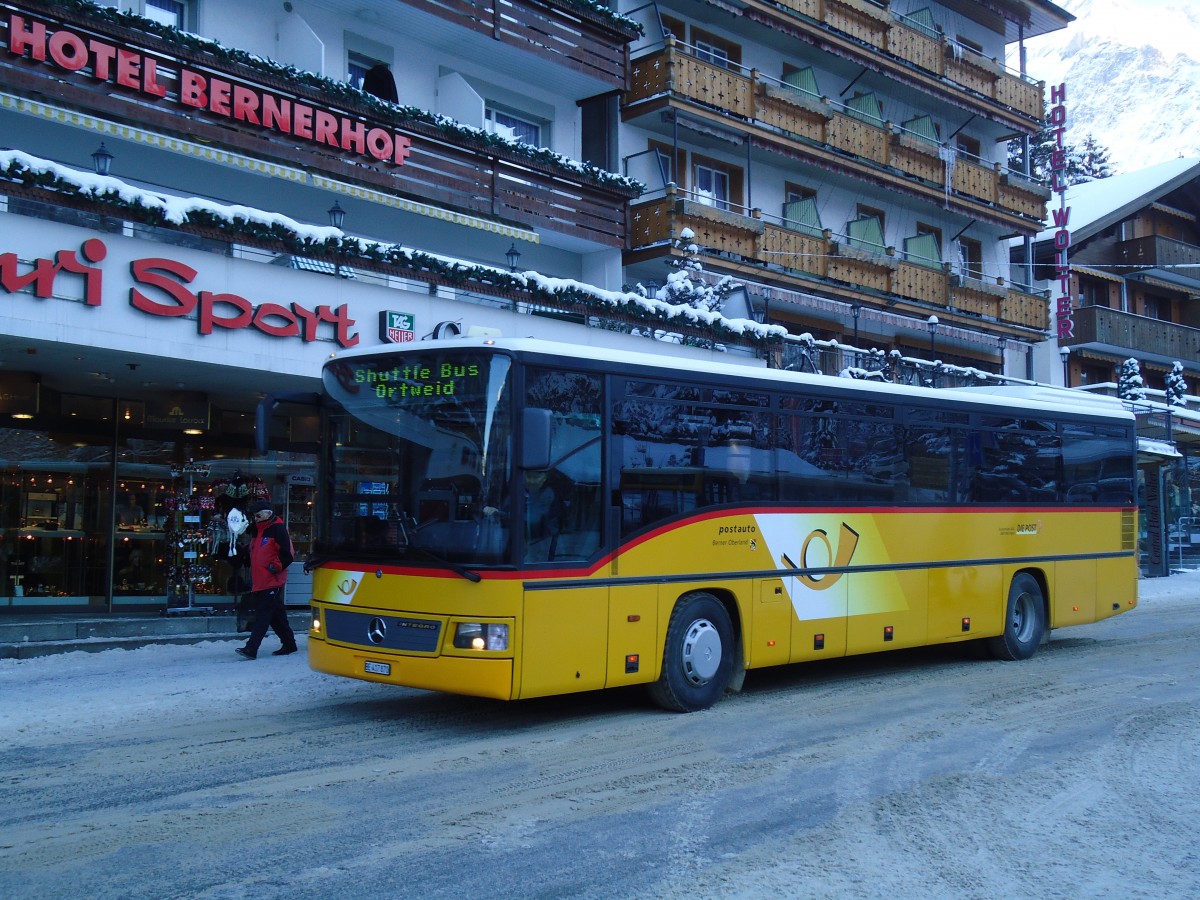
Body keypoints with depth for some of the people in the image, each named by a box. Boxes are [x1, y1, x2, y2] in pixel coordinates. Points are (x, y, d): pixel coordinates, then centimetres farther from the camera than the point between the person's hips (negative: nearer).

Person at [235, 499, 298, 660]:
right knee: (276, 615, 14)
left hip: (272, 582, -9)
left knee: (262, 615, -11)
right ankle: (289, 644, 23)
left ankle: (251, 649, -15)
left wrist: (275, 567, -16)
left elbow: (288, 555, -15)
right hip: (260, 581, 9)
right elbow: (254, 554, 27)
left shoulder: (278, 529, -10)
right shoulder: (257, 530, 17)